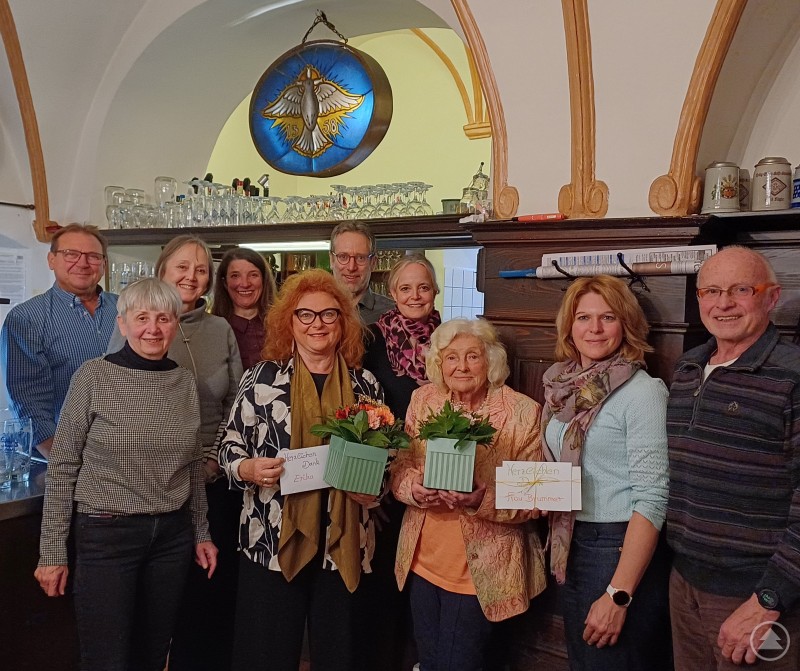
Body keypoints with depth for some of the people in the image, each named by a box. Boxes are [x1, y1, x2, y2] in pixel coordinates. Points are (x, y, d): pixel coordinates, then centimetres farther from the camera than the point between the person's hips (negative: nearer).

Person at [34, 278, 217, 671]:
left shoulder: (185, 381, 3)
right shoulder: (94, 377, -9)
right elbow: (62, 467, -6)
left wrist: (201, 532, 12)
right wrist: (53, 551, -7)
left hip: (172, 535, 4)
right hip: (105, 535, -4)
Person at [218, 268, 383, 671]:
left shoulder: (365, 383, 5)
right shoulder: (262, 378, -2)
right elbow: (229, 449, 1)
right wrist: (249, 469, -19)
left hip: (344, 544, 2)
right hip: (273, 541, -2)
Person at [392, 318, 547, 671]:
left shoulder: (523, 412, -12)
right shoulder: (423, 399, -1)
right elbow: (400, 465, 3)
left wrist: (484, 501, -29)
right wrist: (415, 489, -19)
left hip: (480, 567, -4)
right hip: (423, 560, 4)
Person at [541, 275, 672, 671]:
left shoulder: (642, 391, -16)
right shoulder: (565, 386, 3)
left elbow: (652, 499, -20)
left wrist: (619, 595, -22)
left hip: (622, 547, -6)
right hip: (570, 545, 7)